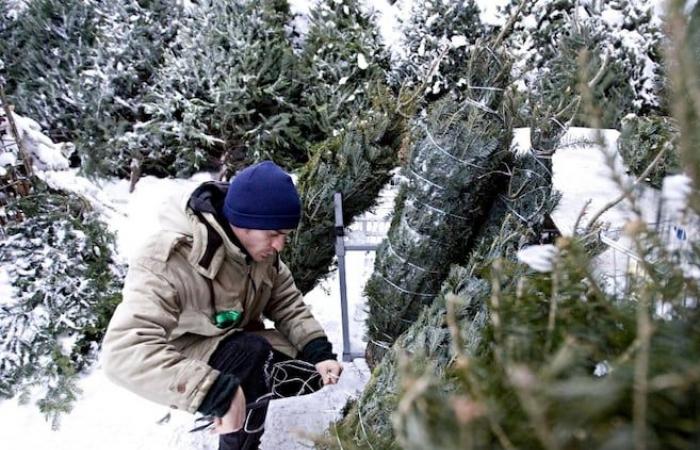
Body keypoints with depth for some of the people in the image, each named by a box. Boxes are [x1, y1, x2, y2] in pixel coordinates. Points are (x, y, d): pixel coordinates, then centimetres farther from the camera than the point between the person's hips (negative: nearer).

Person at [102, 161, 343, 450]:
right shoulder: (168, 261, -36)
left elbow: (286, 301, -3)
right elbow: (124, 352, -46)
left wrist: (319, 350, -19)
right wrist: (217, 392, -53)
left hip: (236, 346, 7)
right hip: (178, 357, -7)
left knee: (313, 374, -5)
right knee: (253, 352, -33)